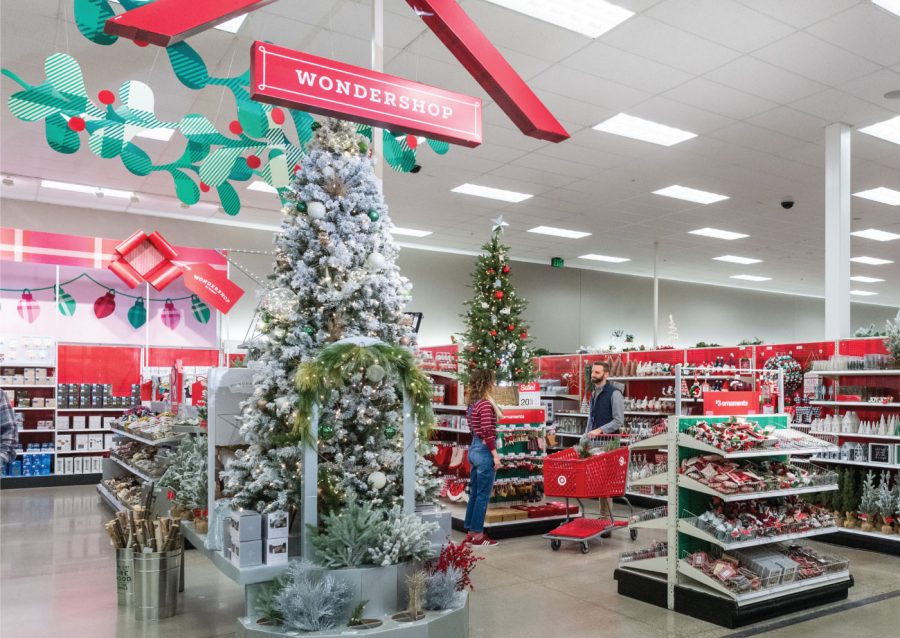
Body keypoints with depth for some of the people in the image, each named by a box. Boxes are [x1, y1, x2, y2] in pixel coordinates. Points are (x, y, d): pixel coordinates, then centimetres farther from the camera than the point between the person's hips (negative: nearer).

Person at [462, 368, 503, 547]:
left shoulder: (472, 404, 11)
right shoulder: (485, 404, -15)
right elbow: (487, 432, -20)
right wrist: (495, 454, -18)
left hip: (474, 449, 9)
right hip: (484, 451, -9)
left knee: (474, 493, 14)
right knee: (483, 495, -1)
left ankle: (470, 532, 21)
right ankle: (477, 535, 5)